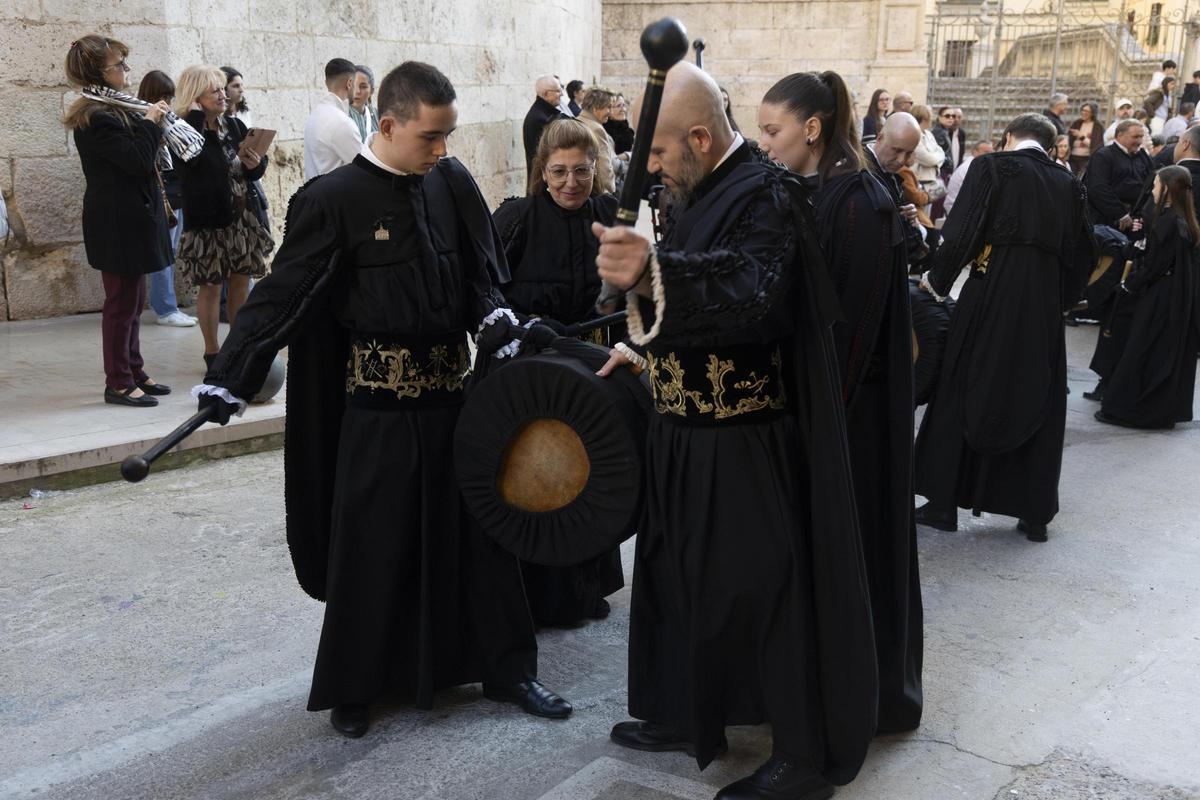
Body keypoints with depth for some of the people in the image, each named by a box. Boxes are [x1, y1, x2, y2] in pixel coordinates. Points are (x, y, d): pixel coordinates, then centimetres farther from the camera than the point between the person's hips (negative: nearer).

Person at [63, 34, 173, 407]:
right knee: (122, 301, -3)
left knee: (131, 300, 17)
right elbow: (138, 160, -25)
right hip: (119, 223, -10)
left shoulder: (112, 110, 13)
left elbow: (137, 159, 17)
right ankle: (118, 383, 5)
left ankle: (133, 371, 27)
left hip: (129, 219, 10)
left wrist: (150, 121, 5)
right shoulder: (97, 118, -19)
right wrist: (150, 122, -13)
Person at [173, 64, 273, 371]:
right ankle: (212, 352, 16)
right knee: (210, 286, 4)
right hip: (207, 219, -5)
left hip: (241, 217, 5)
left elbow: (253, 173, 15)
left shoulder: (234, 125, 7)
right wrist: (196, 113, -20)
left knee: (241, 282, 11)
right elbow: (192, 157, -31)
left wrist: (255, 164, -9)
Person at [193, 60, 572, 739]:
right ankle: (354, 687, 24)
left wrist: (495, 318, -8)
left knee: (479, 528, 11)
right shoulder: (335, 198, -11)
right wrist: (228, 380, -16)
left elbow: (481, 270, 11)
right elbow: (281, 296, -11)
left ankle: (505, 668, 25)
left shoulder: (451, 182, 3)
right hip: (378, 401, -4)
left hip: (452, 386, 5)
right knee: (371, 545, 5)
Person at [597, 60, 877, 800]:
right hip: (686, 429, 9)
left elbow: (753, 290, -38)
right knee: (679, 574, 17)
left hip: (743, 441, -9)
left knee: (759, 591, 1)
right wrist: (647, 350, 15)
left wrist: (654, 270, -52)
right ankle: (686, 714, 36)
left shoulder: (766, 193, -18)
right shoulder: (698, 192, 9)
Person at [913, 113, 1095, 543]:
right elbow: (1082, 254, 10)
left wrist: (937, 279, 5)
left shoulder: (991, 166, -2)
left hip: (989, 297, -3)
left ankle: (944, 503, 13)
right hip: (1044, 306, 3)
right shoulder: (1069, 184, 9)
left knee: (963, 393, 9)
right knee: (1036, 402, 12)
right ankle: (1035, 514, 16)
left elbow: (960, 231, -9)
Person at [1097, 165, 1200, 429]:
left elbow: (1153, 266, -18)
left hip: (1160, 300, -9)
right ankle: (1167, 409, 21)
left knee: (1140, 354, -1)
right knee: (1174, 355, 13)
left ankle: (1123, 409, 5)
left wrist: (1127, 285, -5)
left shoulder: (1167, 223, -19)